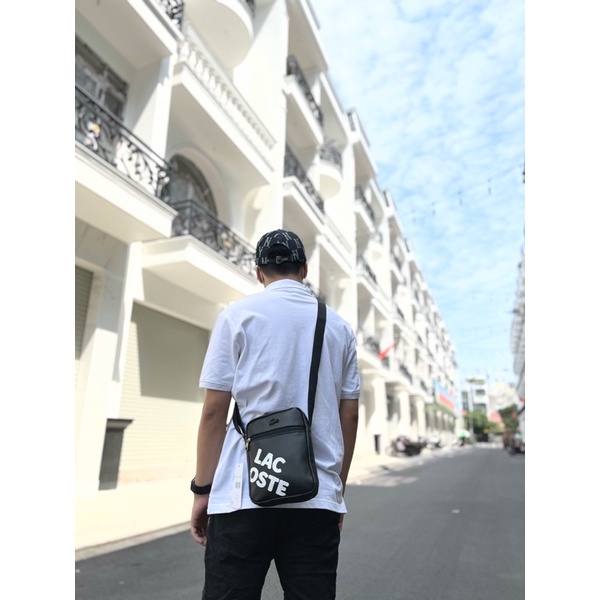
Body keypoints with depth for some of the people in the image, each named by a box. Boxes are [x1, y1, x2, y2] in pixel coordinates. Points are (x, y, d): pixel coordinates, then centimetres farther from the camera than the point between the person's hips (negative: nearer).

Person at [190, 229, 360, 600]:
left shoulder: (239, 315, -1)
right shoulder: (339, 326, 8)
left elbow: (214, 411, -4)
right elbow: (350, 415, 10)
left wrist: (202, 489, 4)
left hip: (245, 494, -3)